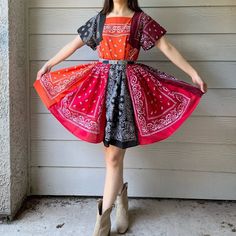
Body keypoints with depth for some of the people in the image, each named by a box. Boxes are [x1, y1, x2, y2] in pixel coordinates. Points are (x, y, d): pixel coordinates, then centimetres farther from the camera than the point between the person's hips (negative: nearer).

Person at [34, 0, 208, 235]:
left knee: (113, 156, -5)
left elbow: (166, 47, 1)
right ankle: (120, 194, 32)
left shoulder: (140, 19, 4)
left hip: (127, 85, -3)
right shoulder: (99, 19, 14)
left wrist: (193, 72, -3)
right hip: (102, 83, 3)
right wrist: (48, 65, 26)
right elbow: (73, 44, 21)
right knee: (111, 152, 6)